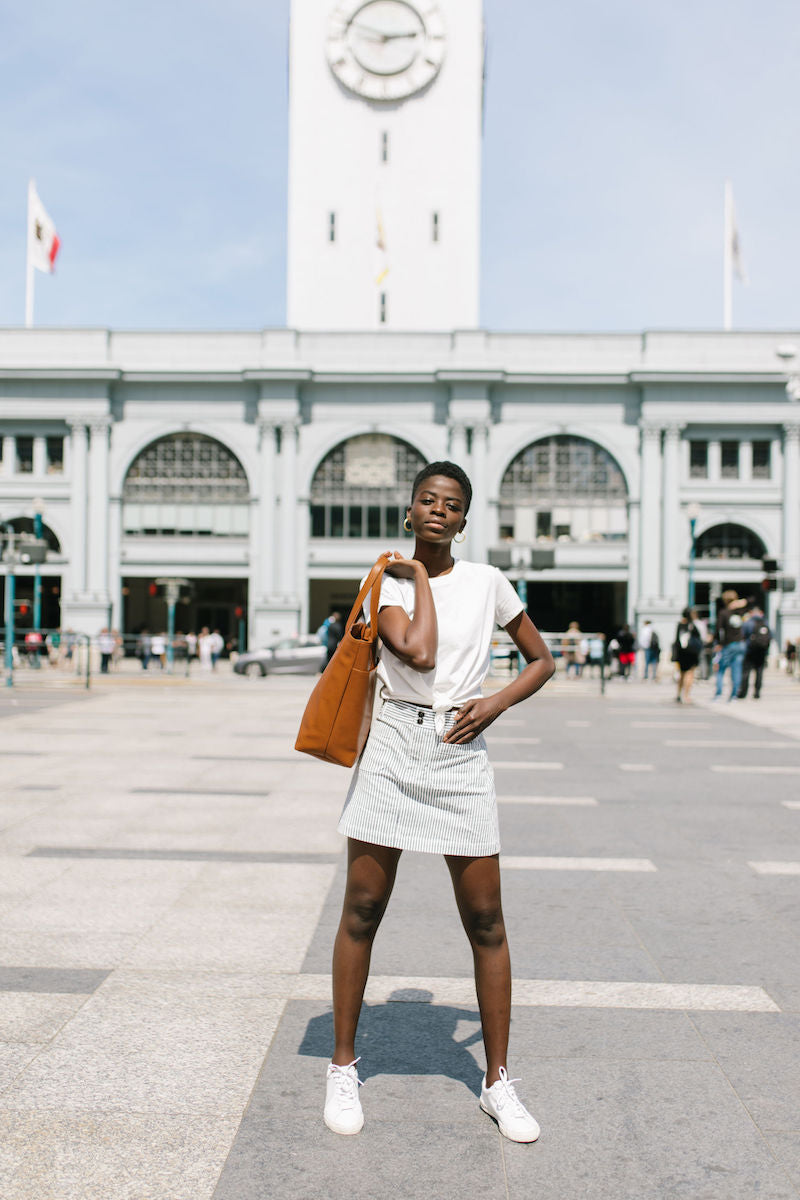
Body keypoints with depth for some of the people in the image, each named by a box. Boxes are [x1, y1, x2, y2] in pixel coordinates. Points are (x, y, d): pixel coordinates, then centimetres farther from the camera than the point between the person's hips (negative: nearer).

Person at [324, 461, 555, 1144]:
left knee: (486, 920, 3)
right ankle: (344, 1066, 20)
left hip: (461, 753, 1)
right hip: (395, 747, 0)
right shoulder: (388, 584, 3)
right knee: (362, 910, 4)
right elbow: (418, 654, -16)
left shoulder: (487, 582, 6)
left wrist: (495, 704, -3)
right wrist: (419, 577, -5)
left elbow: (542, 661, 13)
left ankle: (498, 1080, 17)